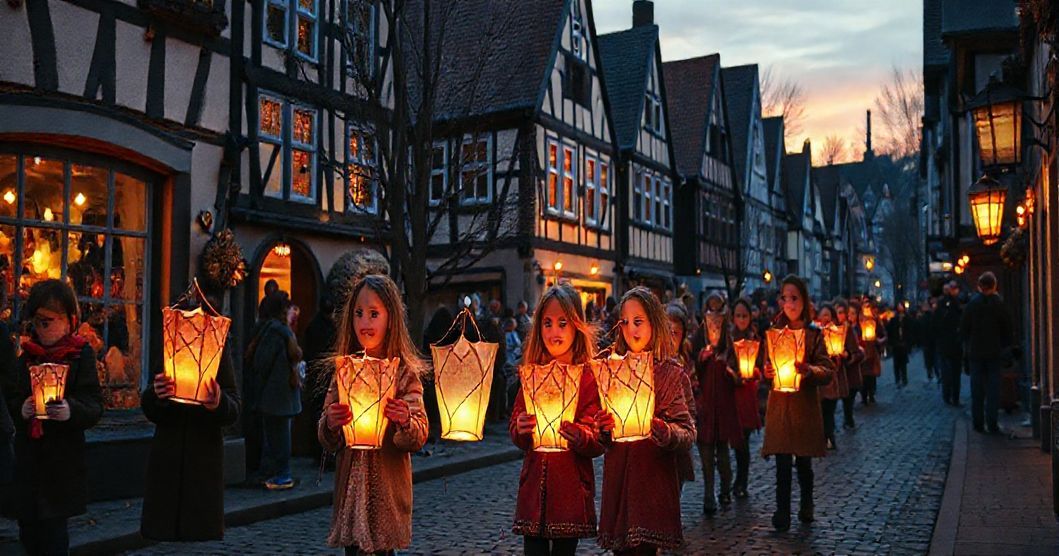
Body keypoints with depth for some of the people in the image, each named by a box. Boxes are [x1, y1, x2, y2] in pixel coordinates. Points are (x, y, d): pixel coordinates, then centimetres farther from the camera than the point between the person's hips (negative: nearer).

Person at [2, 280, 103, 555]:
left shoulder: (80, 355, -4)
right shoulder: (25, 355, 8)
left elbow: (94, 406, -12)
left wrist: (71, 411, -32)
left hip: (63, 459, -4)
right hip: (27, 457, 4)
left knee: (53, 532, -4)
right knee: (28, 533, 11)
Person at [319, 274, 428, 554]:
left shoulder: (405, 373, -5)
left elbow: (419, 438, -8)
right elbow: (328, 442, 5)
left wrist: (405, 422, -28)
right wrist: (330, 425, -16)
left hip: (387, 486, -3)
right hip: (349, 486, 3)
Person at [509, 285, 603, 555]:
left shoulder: (588, 377, -6)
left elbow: (599, 442, -9)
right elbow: (515, 428, 8)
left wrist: (580, 437, -29)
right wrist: (520, 429, -14)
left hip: (572, 489, -3)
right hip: (534, 485, 3)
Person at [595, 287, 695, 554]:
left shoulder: (670, 373, -2)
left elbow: (688, 434, -9)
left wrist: (659, 428, -28)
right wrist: (603, 428, -9)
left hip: (654, 480, -4)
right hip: (617, 479, 4)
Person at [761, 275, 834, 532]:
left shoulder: (814, 333, -1)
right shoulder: (775, 332, 6)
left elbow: (828, 371, -5)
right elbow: (767, 367, 11)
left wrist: (808, 370, -24)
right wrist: (767, 372, -12)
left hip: (805, 404, -1)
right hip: (779, 404, 1)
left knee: (804, 462, 8)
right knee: (782, 463, -3)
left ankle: (806, 506, 30)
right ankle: (782, 511, 5)